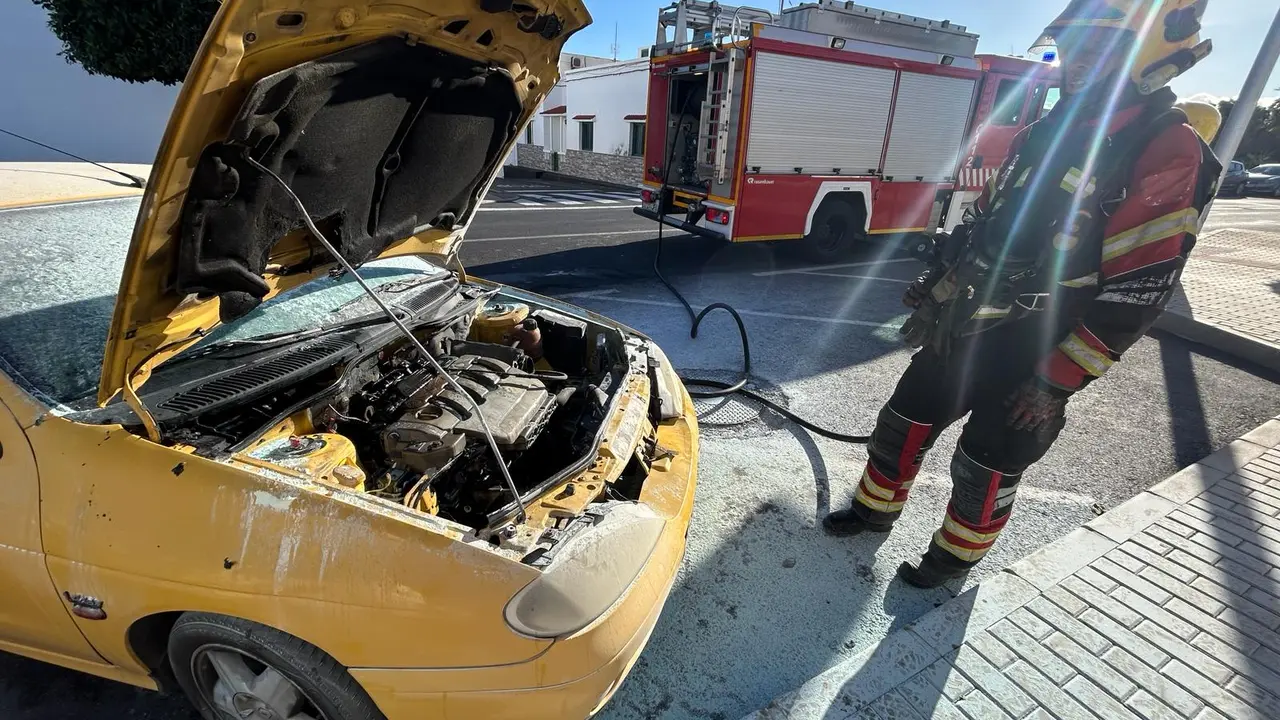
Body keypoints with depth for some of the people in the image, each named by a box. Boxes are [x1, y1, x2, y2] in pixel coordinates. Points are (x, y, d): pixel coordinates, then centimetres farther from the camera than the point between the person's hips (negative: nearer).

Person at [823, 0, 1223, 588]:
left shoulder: (1168, 152, -14)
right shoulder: (1047, 131, 9)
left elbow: (1133, 295, -18)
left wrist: (1056, 382, -18)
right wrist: (933, 299, 10)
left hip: (1032, 353, -7)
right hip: (962, 328, 7)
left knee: (986, 467, 8)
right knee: (905, 420, 14)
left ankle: (956, 554, 32)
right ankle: (876, 509, 36)